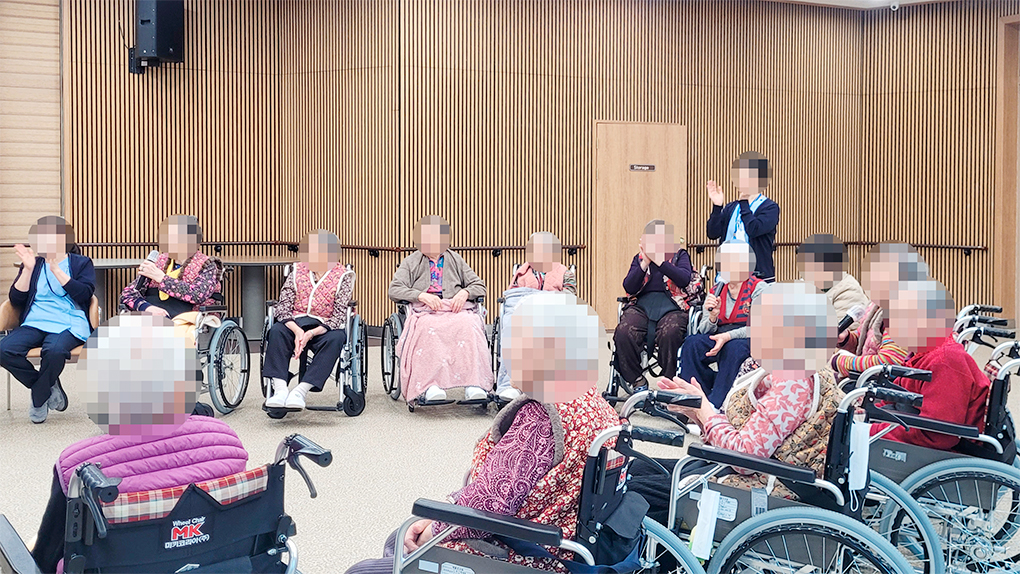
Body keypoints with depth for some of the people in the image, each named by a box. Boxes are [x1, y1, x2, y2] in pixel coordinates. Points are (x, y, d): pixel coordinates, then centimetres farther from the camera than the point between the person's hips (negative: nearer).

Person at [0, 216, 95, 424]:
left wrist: (56, 270, -12)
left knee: (54, 350, -37)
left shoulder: (81, 263, 12)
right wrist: (28, 269, -2)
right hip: (35, 323, 4)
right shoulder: (33, 264, 20)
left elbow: (85, 295, -7)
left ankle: (39, 400, -9)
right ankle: (50, 389, -6)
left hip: (69, 324, -4)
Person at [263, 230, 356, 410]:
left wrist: (311, 334, -23)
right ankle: (280, 389, -36)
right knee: (276, 331, -28)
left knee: (335, 338, -34)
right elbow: (282, 307, -1)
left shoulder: (343, 277, -1)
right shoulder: (297, 272, 7)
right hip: (296, 323, 2)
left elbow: (339, 316, -10)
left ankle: (301, 390, -39)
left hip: (325, 327, -2)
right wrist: (297, 331, -20)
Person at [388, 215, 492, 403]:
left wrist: (464, 292, -2)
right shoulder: (411, 262, 20)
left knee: (467, 325, -35)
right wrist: (421, 295, -11)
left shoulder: (455, 259, 26)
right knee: (428, 328, -39)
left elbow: (479, 285, 22)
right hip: (424, 311, -1)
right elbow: (394, 290, 6)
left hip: (456, 309, 2)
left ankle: (474, 384, -42)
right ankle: (430, 385, -46)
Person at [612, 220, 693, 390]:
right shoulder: (639, 258, 19)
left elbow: (684, 279, -7)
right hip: (642, 305, 2)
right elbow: (629, 288, 6)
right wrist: (644, 264, -5)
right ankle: (637, 380, -10)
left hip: (672, 307, -2)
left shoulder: (679, 255, 14)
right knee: (624, 332, -29)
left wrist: (660, 261, -11)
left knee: (669, 333, -37)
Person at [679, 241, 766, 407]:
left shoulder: (758, 288, -2)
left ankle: (716, 404, -35)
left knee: (734, 347, -37)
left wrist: (728, 336, -26)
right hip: (718, 338, 4)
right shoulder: (715, 292, 11)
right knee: (692, 342, -25)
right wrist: (712, 317, -16)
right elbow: (704, 331, 7)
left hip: (749, 340, -4)